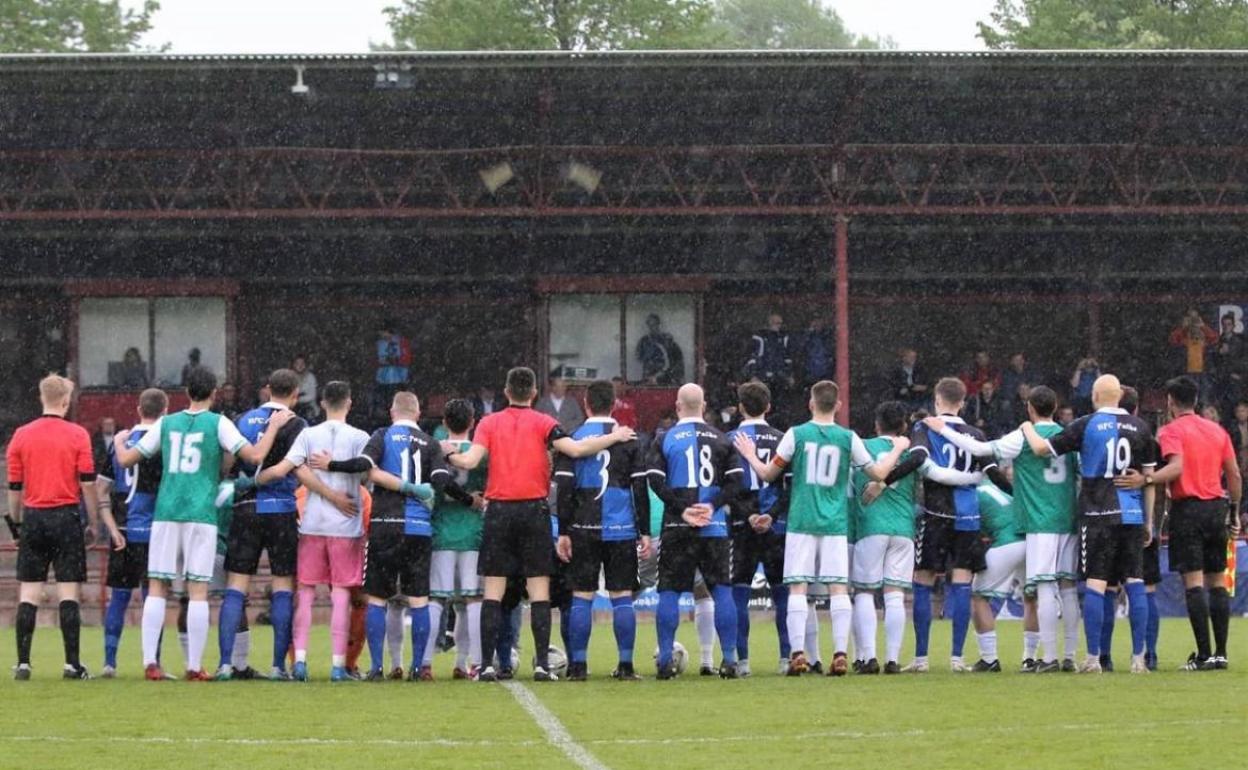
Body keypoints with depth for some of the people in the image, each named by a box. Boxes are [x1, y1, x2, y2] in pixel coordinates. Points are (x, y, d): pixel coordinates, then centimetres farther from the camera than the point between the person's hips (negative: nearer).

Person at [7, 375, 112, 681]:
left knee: (29, 594, 4)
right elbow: (88, 484, -4)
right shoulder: (78, 435, -3)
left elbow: (15, 486, 7)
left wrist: (16, 524, 16)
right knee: (69, 592, -1)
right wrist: (93, 523, 5)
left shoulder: (21, 435, 3)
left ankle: (23, 662, -1)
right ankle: (72, 663, -4)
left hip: (33, 517, 2)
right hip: (66, 517, -2)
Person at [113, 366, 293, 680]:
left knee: (156, 588, 4)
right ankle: (194, 666, -3)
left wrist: (119, 441, 36)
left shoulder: (166, 423, 10)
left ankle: (150, 662, -4)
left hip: (166, 513, 3)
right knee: (198, 591, -1)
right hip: (200, 513, -2)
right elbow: (255, 455, -7)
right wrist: (274, 426, 7)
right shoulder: (217, 423, 1)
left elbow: (126, 460, 15)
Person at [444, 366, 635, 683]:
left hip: (499, 512, 1)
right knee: (539, 589, 2)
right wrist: (614, 437, -1)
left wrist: (450, 453, 14)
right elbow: (575, 449, -12)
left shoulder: (489, 423, 4)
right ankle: (541, 663, -5)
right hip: (534, 511, -1)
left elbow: (470, 461, -7)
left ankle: (488, 664, -2)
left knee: (493, 591, 3)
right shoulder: (543, 423, 0)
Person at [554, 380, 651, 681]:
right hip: (621, 531, 0)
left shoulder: (573, 439, 1)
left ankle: (578, 664, 1)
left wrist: (563, 533, 2)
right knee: (622, 597, 4)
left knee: (581, 597, 4)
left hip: (583, 531, 0)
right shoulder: (628, 439, 3)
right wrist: (645, 533, 7)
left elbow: (564, 489, -2)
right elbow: (641, 489, 2)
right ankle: (626, 665, 0)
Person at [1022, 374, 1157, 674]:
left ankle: (1093, 658, -3)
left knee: (1094, 586, -2)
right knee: (1135, 584, 3)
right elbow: (1149, 476, 10)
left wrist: (1028, 429, 23)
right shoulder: (1139, 428, 7)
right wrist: (1148, 520, 17)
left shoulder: (1086, 426, -3)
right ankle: (1138, 658, 0)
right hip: (1132, 515, 3)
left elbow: (1041, 449, 2)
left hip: (1097, 516, -3)